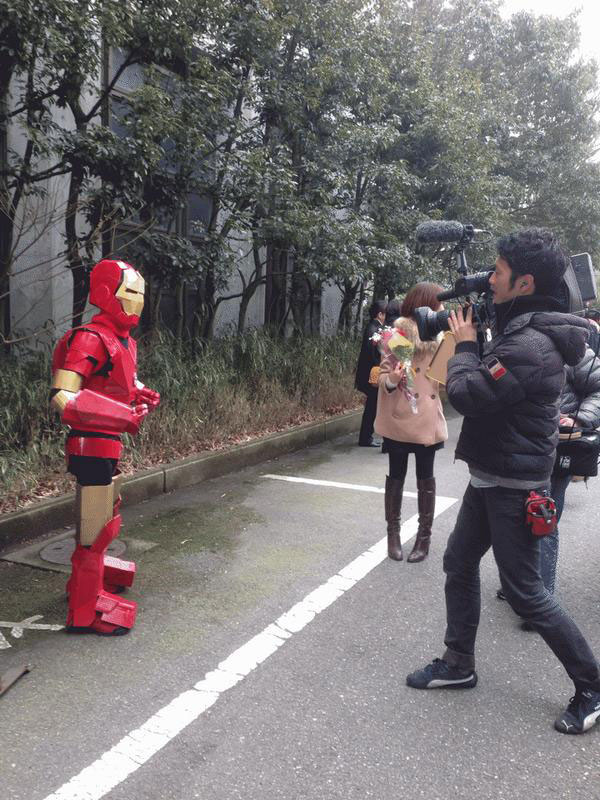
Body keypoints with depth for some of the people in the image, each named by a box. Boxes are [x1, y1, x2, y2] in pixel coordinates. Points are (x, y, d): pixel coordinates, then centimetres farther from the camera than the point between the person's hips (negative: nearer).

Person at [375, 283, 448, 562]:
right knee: (396, 476, 8)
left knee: (425, 477, 10)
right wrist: (390, 380, -27)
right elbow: (384, 373, -5)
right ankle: (393, 533, 21)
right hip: (399, 418, -4)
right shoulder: (399, 332, -6)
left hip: (428, 420, 4)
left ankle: (424, 536, 20)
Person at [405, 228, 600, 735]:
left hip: (513, 486, -10)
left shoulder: (532, 345, -26)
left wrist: (465, 345, -11)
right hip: (491, 478, 10)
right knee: (459, 564, 17)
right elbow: (488, 381, 16)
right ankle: (459, 664, 32)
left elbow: (467, 393, -27)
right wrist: (473, 343, 3)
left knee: (524, 590, 1)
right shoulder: (520, 331, 7)